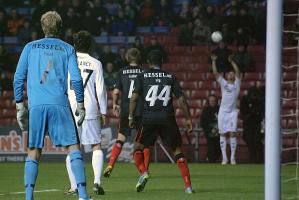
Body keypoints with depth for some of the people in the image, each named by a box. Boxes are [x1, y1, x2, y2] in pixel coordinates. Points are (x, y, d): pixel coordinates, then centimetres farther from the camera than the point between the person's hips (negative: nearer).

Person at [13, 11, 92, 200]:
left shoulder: (30, 47, 14)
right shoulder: (67, 49, 9)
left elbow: (18, 78, 10)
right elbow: (76, 78, 0)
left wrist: (20, 106, 14)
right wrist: (81, 105, 7)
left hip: (36, 106, 2)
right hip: (59, 103, -2)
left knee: (33, 152, 6)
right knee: (74, 147, 1)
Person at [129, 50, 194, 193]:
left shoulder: (143, 76, 6)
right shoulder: (170, 77, 10)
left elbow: (134, 97, -2)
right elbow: (181, 98, 4)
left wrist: (131, 117, 5)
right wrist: (188, 119, 8)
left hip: (149, 118, -1)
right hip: (168, 118, 1)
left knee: (138, 148, 13)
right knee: (177, 150, 10)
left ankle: (143, 172, -15)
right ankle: (188, 185, 2)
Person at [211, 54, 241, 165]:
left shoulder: (237, 83, 10)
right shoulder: (223, 83, 10)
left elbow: (237, 71, -1)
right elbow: (215, 73, 4)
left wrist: (231, 62, 0)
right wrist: (213, 61, 1)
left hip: (233, 111, 0)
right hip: (223, 111, 0)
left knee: (233, 133, -6)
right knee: (223, 134, -1)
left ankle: (233, 157, -4)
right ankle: (224, 157, 2)